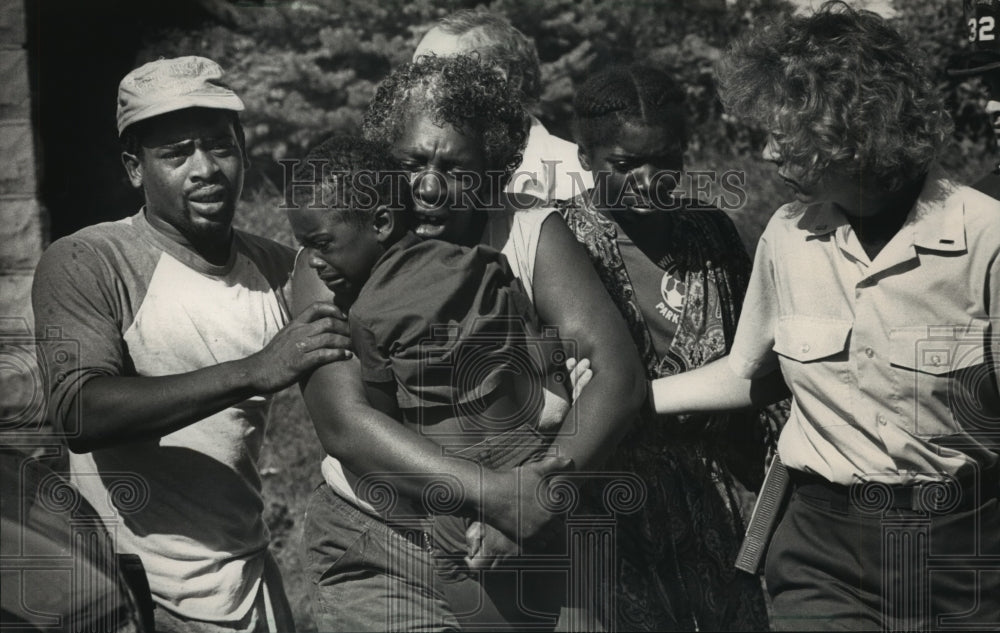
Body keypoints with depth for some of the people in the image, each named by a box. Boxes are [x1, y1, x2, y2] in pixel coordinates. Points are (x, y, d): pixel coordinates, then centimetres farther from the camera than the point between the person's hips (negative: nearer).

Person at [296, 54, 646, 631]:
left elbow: (618, 371, -17)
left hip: (517, 553, 2)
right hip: (377, 556, -1)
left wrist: (540, 498, -29)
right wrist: (489, 492, -30)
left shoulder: (532, 235, -7)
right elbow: (343, 423, -21)